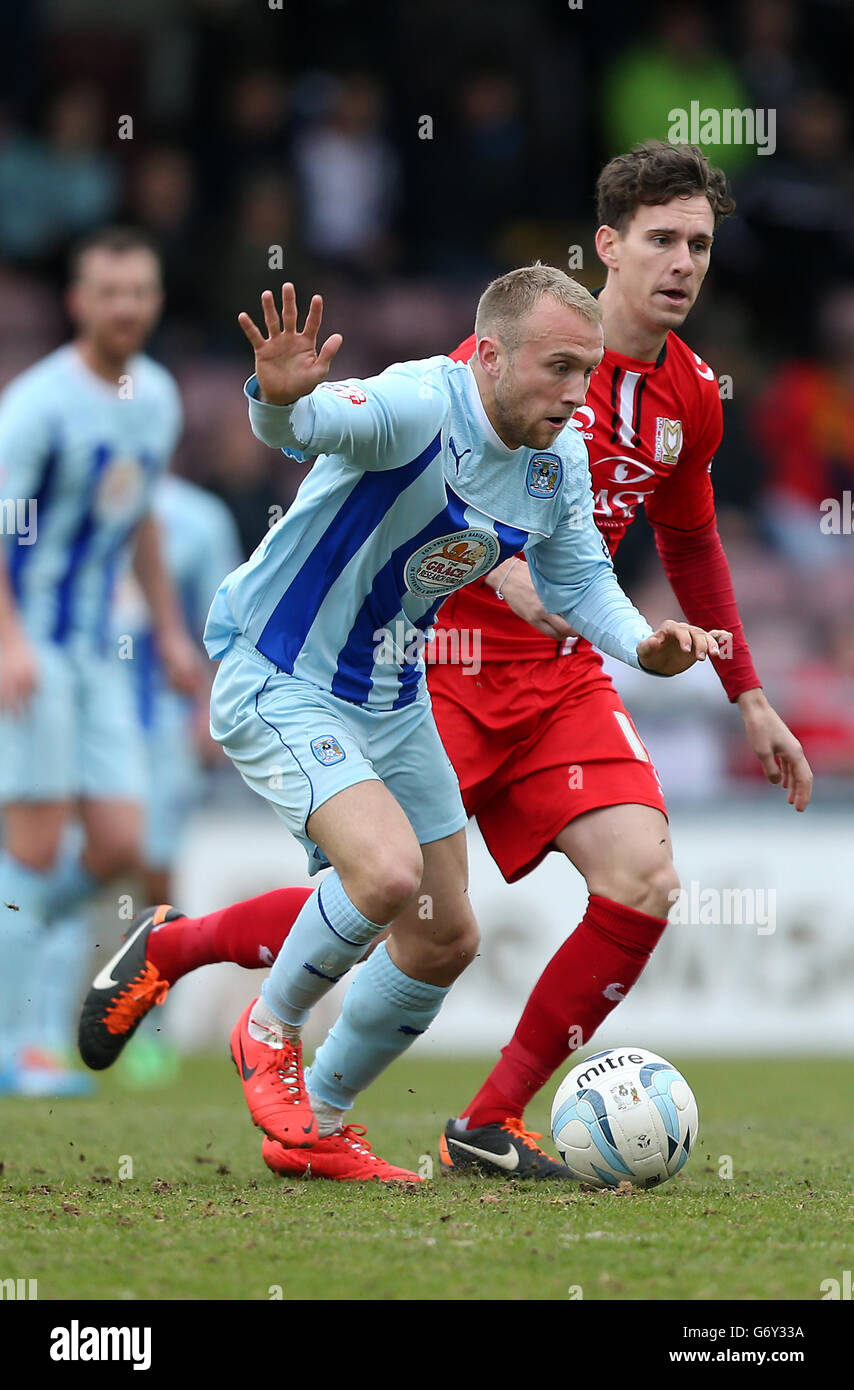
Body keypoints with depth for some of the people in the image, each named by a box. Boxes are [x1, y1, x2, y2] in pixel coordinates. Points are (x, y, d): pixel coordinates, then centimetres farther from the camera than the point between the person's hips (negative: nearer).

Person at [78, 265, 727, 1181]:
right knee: (388, 868, -29)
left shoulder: (560, 460, -2)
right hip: (277, 682, -8)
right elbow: (307, 422, -45)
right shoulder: (418, 408, -26)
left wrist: (644, 645, -6)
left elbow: (577, 580, 13)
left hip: (392, 700, 8)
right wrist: (280, 396, -68)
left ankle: (315, 1129, 28)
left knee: (445, 941, 9)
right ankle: (270, 1031, 0)